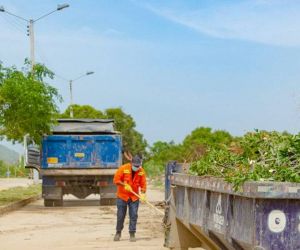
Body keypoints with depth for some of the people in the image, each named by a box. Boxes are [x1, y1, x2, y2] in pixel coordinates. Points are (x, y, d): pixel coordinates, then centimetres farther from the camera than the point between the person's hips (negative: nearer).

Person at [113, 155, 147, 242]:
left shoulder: (141, 171, -4)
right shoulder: (123, 168, -12)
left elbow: (143, 184, -4)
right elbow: (116, 180, -9)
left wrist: (143, 194, -18)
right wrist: (124, 185, -20)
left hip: (134, 197, 2)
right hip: (122, 196, -1)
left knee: (133, 215, -2)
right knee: (120, 215, 5)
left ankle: (132, 234, 6)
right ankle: (118, 232, 22)